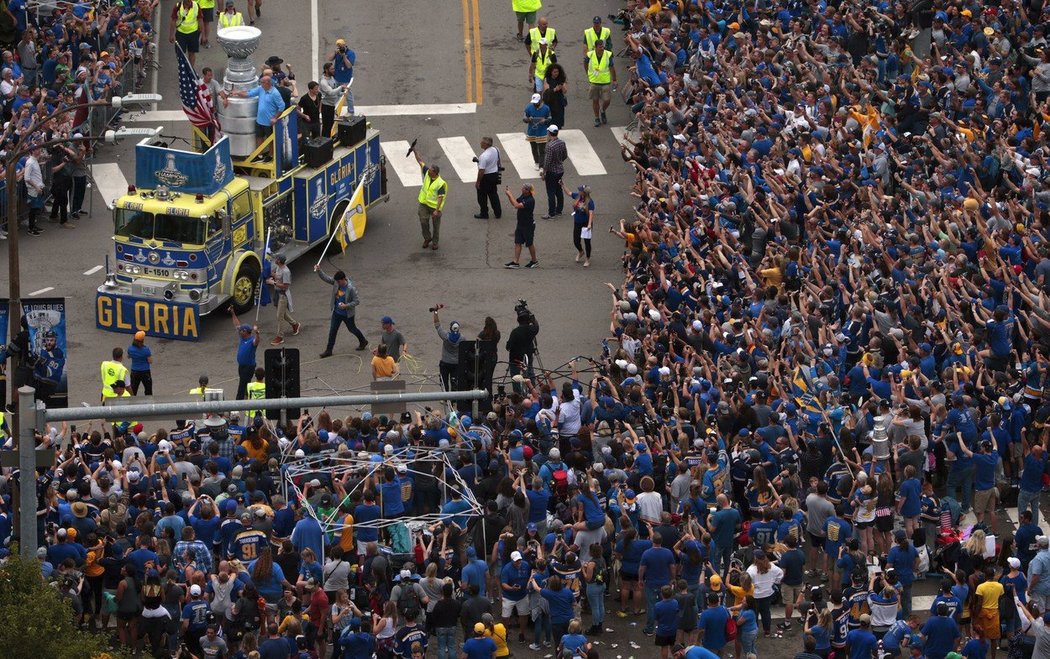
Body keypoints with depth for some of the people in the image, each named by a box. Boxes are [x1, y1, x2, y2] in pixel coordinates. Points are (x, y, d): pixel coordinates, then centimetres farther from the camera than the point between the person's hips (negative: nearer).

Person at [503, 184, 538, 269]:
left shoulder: (530, 200, -25)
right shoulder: (523, 196, 2)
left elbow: (517, 205, -31)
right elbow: (514, 203, 12)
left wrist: (510, 195, -24)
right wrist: (508, 195, -3)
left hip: (528, 225, -8)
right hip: (520, 223, 8)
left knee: (529, 243, 7)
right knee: (517, 243, 5)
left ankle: (534, 261, 25)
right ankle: (516, 262, 6)